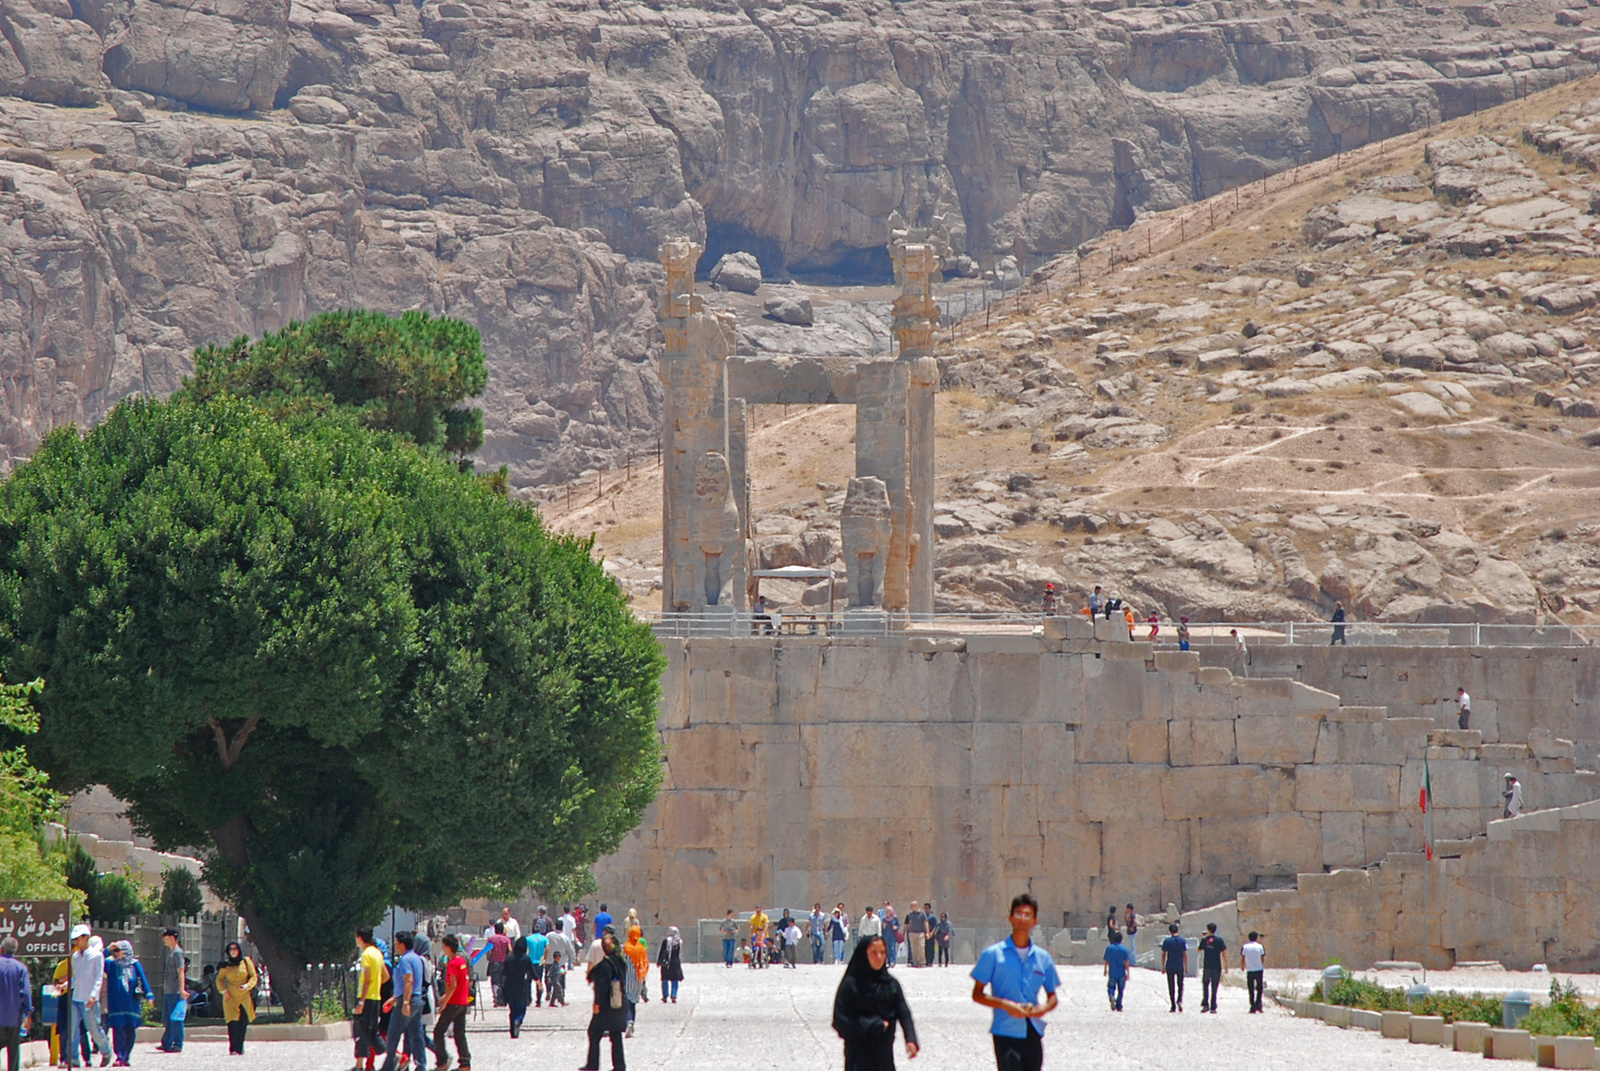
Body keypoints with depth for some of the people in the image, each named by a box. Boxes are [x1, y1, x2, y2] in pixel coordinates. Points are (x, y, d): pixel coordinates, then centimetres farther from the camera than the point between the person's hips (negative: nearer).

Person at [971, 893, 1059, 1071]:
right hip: (1006, 1031, -4)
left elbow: (1053, 996, 18)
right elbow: (977, 994, 0)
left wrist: (1045, 1008, -6)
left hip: (1033, 1032, 4)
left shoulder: (1043, 958, 11)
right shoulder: (993, 954, 0)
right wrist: (1005, 1004, -16)